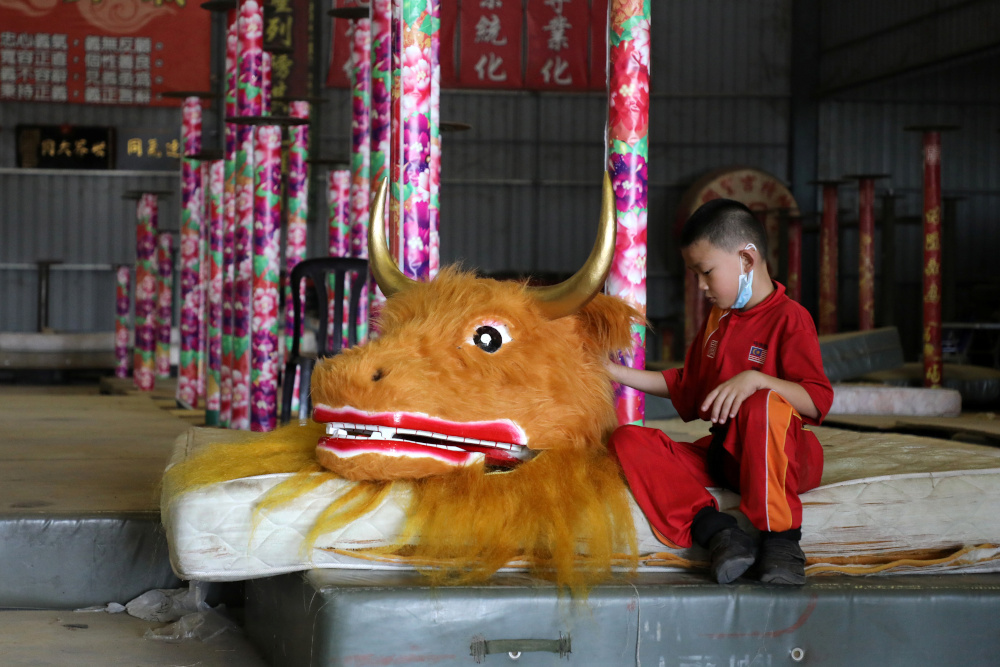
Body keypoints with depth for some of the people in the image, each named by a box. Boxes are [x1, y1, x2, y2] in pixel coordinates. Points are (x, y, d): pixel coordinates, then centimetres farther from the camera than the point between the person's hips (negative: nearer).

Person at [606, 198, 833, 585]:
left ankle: (780, 539, -32)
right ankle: (712, 528, -32)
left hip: (782, 458, -7)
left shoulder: (789, 318, -8)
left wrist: (755, 379, -31)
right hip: (721, 454, 8)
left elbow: (818, 402, -19)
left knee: (764, 406, -40)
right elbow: (684, 385, 31)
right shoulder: (718, 320, 18)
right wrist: (616, 373, 27)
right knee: (627, 440, -12)